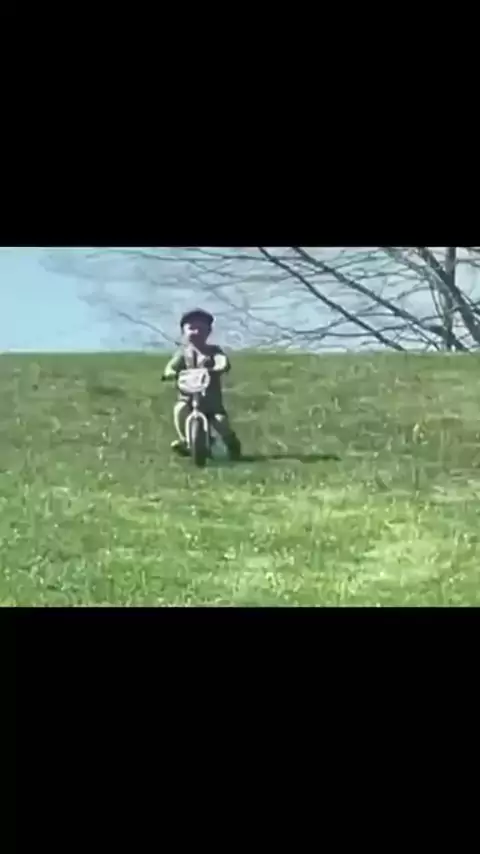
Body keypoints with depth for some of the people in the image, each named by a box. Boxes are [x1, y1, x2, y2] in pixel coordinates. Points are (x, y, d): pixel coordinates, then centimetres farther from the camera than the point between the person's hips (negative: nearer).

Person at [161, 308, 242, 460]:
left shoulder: (213, 351, 4)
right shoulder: (183, 353, 8)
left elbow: (224, 363, -17)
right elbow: (170, 367, -6)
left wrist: (214, 370, -40)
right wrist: (171, 373, -30)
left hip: (211, 398, -1)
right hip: (188, 396, 1)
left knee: (221, 421, -20)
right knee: (180, 409, -32)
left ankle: (232, 444, 12)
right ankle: (183, 440, -15)